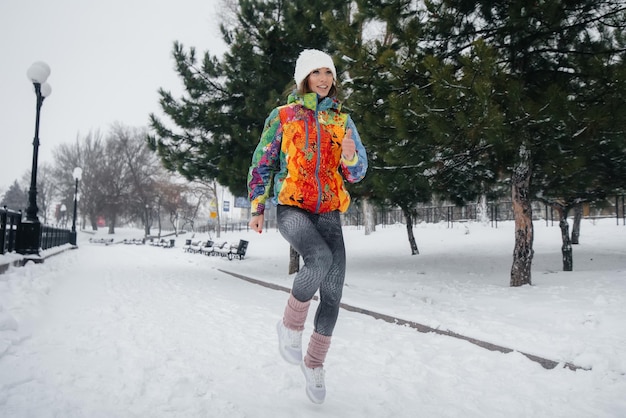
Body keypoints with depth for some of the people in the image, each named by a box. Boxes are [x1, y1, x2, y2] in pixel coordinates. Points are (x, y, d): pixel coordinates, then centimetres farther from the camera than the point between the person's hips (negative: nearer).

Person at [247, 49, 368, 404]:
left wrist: (351, 158, -15)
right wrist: (257, 207, 2)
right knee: (320, 257, -32)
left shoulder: (342, 120, 12)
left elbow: (357, 172, 8)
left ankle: (314, 362, 19)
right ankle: (291, 325, -6)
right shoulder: (283, 116, 5)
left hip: (328, 211, 3)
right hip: (291, 207, -3)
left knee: (333, 292, -3)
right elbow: (262, 163, 9)